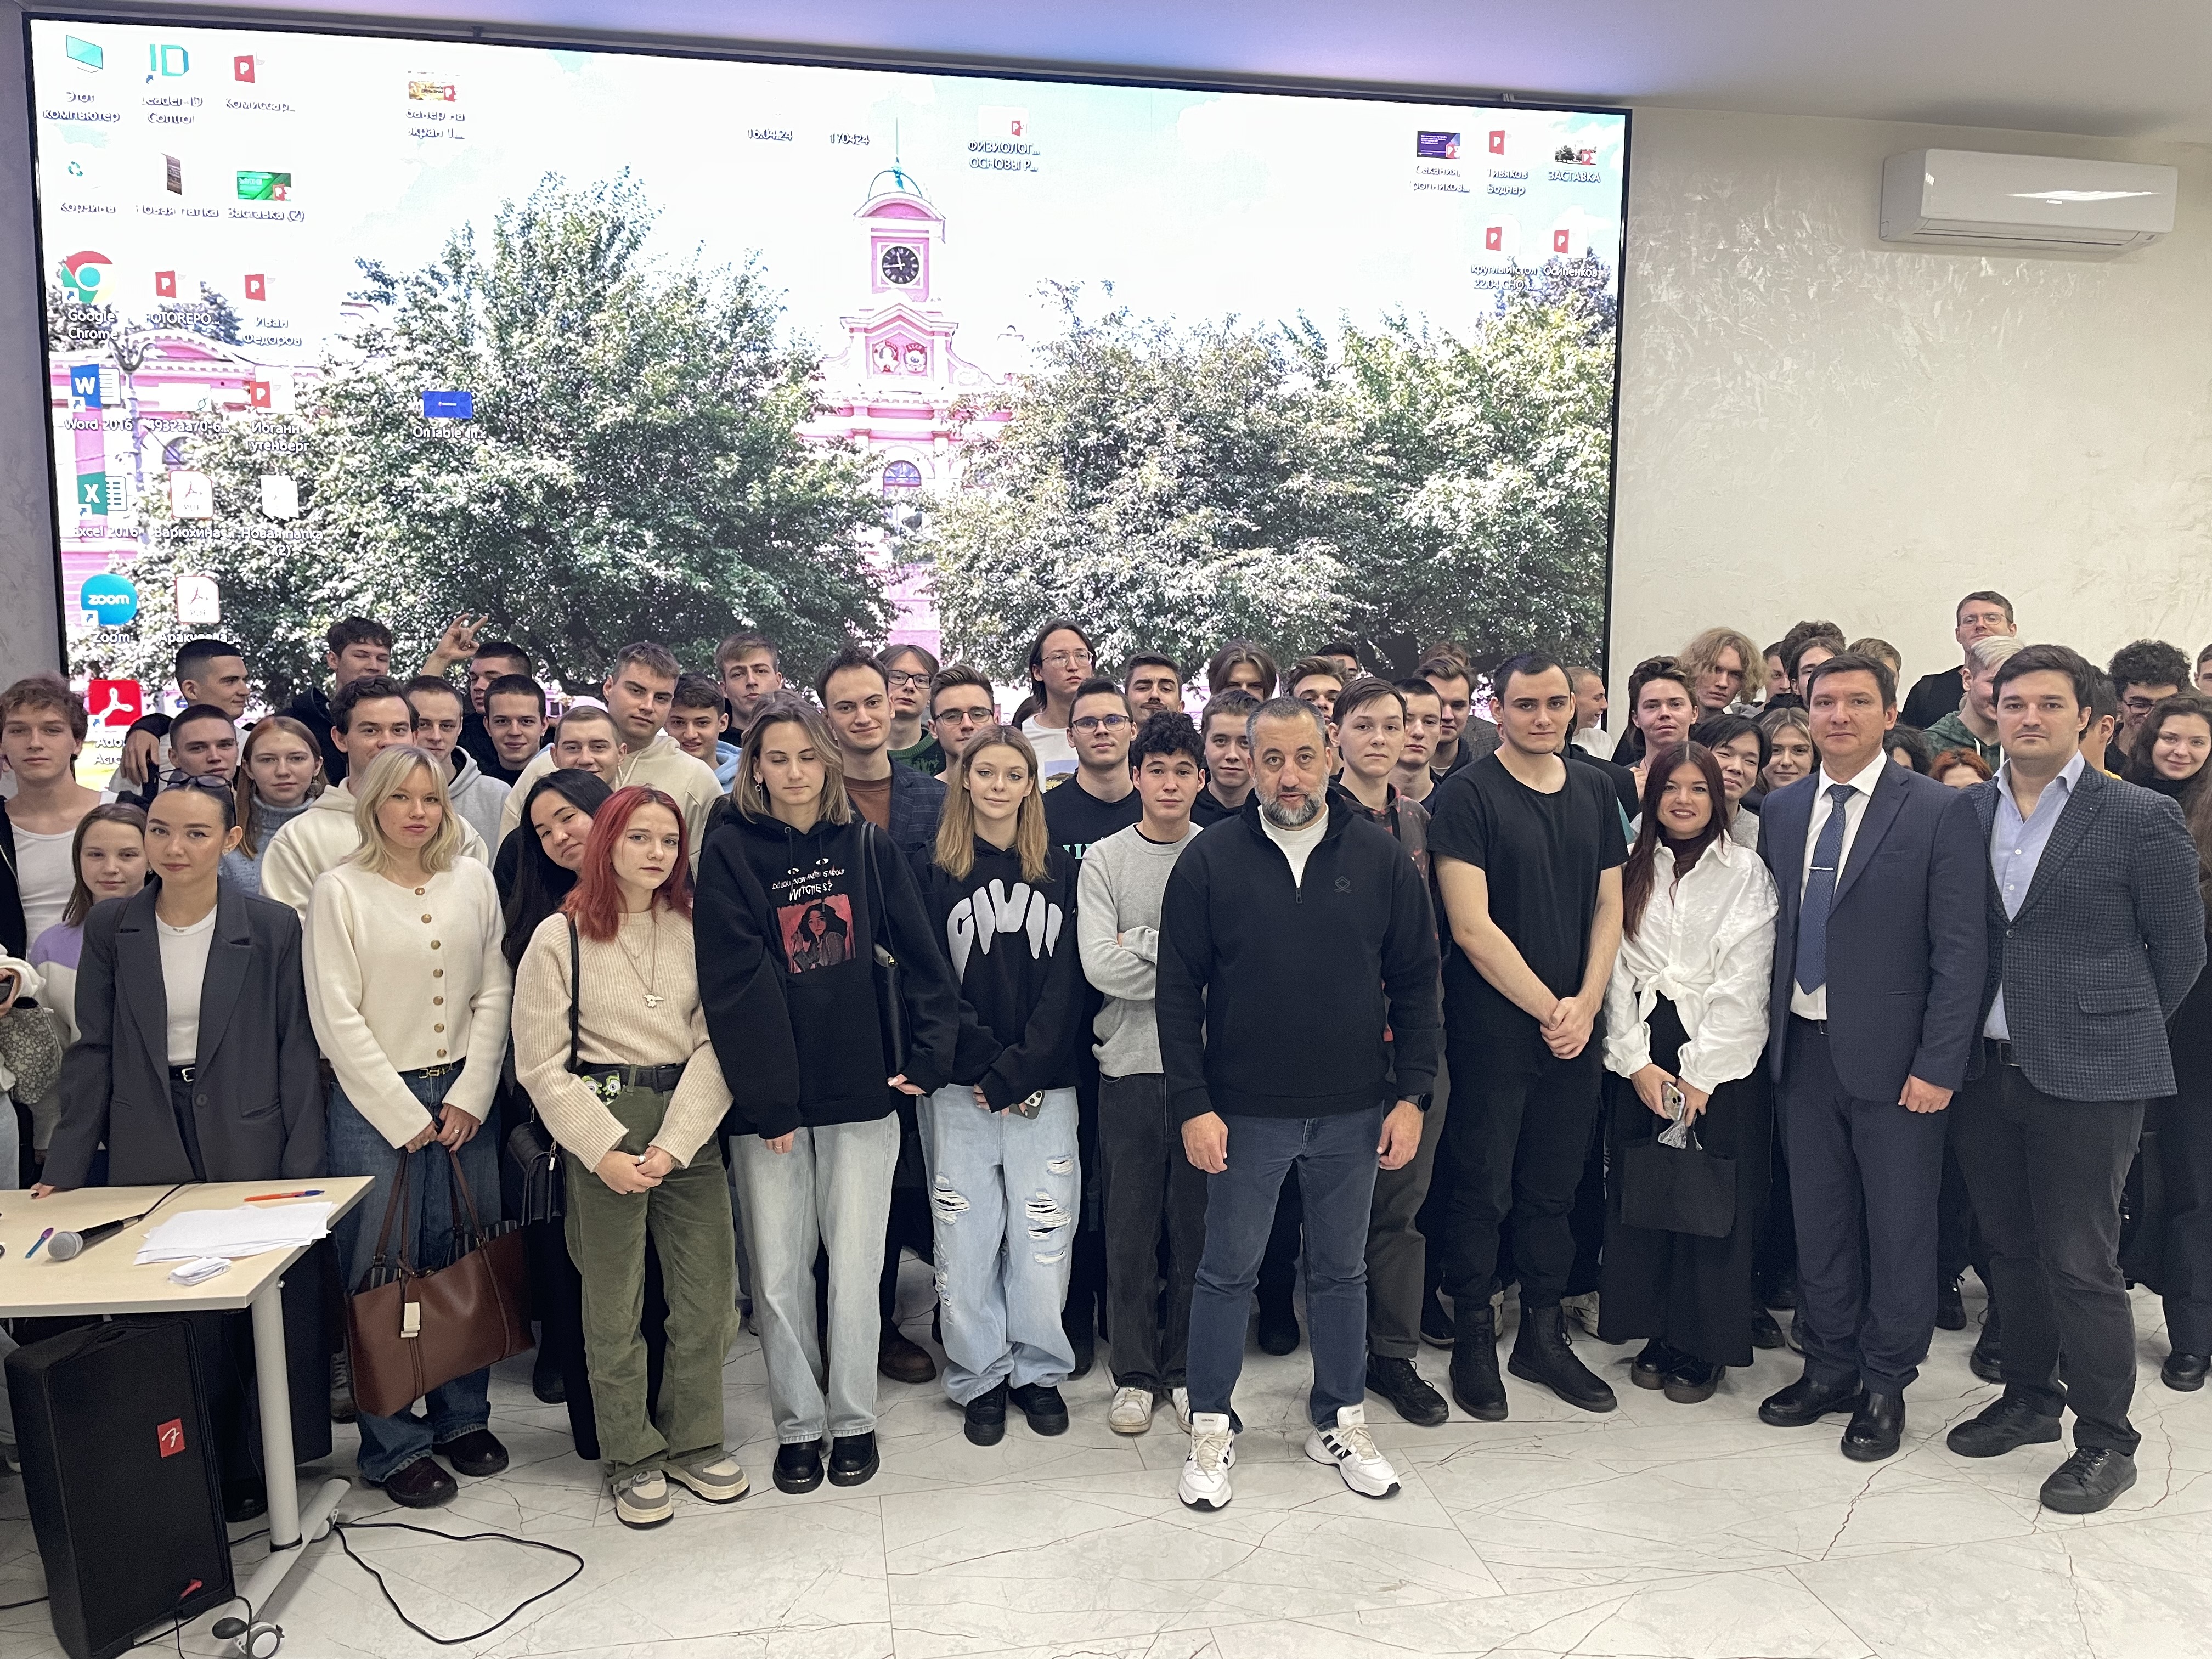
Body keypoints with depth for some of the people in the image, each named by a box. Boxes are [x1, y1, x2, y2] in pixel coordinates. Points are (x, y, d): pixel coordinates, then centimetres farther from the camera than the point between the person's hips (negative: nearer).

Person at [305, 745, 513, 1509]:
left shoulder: (472, 879, 5)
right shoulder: (341, 889, -3)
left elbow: (493, 993, 5)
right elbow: (337, 1017, -7)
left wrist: (469, 1098, -3)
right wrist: (406, 1115, -8)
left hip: (464, 1096, 3)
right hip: (375, 1099, -3)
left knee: (465, 1260, 8)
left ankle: (463, 1416, 24)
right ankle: (394, 1444, 16)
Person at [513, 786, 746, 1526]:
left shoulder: (695, 931, 4)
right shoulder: (560, 937, -2)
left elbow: (714, 1045, -2)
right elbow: (541, 1066, -3)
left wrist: (672, 1143, -12)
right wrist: (606, 1151, -11)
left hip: (691, 1129, 2)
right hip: (601, 1128, -2)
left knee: (711, 1294, 5)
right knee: (614, 1305, 6)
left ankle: (693, 1440, 25)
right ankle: (631, 1458, 23)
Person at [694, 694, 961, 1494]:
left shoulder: (867, 845, 4)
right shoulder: (730, 853, -3)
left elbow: (921, 957, 3)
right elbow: (733, 985, -10)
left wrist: (930, 1055, -6)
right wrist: (767, 1098, -15)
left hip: (860, 1092, 1)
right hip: (767, 1099, -1)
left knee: (856, 1267, 7)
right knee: (778, 1272, 7)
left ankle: (853, 1420, 24)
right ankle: (797, 1425, 24)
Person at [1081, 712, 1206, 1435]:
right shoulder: (1105, 860, 3)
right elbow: (1100, 967, -10)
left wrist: (1145, 946, -11)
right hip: (1128, 1065, 0)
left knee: (1198, 1225, 9)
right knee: (1129, 1226, 8)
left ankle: (1188, 1369, 25)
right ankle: (1135, 1373, 23)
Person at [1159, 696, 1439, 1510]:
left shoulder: (1381, 860, 0)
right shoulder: (1210, 860, -5)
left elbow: (1415, 984, 4)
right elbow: (1179, 990, -4)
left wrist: (1411, 1094, 0)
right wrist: (1193, 1104, -9)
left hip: (1353, 1112, 2)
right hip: (1244, 1113, -1)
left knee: (1342, 1270, 16)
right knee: (1228, 1272, 10)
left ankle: (1340, 1421, 33)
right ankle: (1211, 1427, 27)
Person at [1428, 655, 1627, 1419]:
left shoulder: (1595, 791, 10)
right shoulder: (1467, 797, -8)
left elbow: (1609, 904, 10)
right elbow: (1472, 927, -13)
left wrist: (1585, 1004, -3)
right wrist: (1546, 1009, -10)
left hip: (1575, 1027, 5)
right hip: (1490, 1030, -5)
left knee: (1554, 1188, 14)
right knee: (1483, 1190, 3)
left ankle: (1543, 1336, 28)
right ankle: (1473, 1341, 19)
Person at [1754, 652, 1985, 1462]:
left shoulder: (1940, 810, -8)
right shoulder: (1781, 808, 7)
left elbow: (1961, 948, -10)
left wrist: (1939, 1064, -14)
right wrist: (1772, 1026, 5)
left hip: (1893, 1058, -4)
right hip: (1804, 1050, 4)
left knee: (1899, 1224, 8)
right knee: (1819, 1219, 14)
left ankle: (1885, 1384, 25)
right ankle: (1830, 1366, 31)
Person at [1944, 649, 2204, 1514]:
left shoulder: (2141, 817, -7)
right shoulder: (1966, 812, 5)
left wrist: (2117, 1028, 6)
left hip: (2087, 1074, -5)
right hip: (1988, 1068, 5)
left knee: (2080, 1262, 0)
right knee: (2012, 1249, 16)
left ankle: (2106, 1441, 17)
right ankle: (2029, 1398, 33)